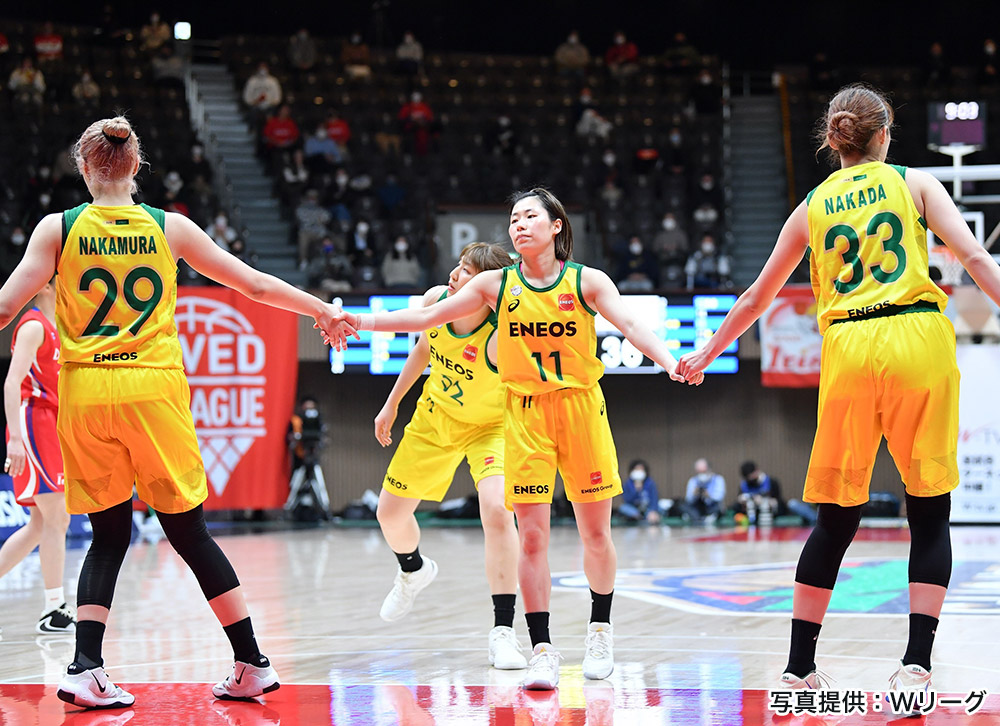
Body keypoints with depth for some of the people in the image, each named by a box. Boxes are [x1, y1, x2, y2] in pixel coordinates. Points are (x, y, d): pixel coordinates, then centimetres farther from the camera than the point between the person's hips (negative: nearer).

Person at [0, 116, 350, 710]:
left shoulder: (58, 229, 2)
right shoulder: (169, 227, 4)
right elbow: (255, 286, 10)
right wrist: (324, 311, 23)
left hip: (86, 393, 0)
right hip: (155, 390, 0)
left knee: (108, 537, 11)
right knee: (189, 532, 8)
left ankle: (85, 668, -4)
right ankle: (252, 663, 9)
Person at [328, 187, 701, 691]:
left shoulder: (586, 281, 0)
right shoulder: (497, 284, 3)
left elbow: (630, 325, -12)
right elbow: (428, 317, 4)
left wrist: (669, 362, -30)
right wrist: (364, 322, -4)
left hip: (582, 408, 0)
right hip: (525, 414, 0)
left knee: (595, 531, 6)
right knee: (532, 536, -7)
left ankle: (600, 630, 28)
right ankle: (542, 650, -2)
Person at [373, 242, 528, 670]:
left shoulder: (501, 337, -36)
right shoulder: (435, 300, -19)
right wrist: (392, 403, 12)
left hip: (489, 426, -5)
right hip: (435, 416, 5)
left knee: (497, 511, -29)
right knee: (391, 513, 13)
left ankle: (503, 633, -20)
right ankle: (413, 572, 51)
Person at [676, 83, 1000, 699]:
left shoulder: (813, 206, 16)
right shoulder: (916, 183, 10)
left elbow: (757, 295, 22)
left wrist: (706, 354, 34)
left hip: (847, 349, 2)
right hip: (917, 339, -2)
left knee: (837, 517, 10)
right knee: (930, 513, 3)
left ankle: (800, 667, 11)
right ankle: (916, 665, -6)